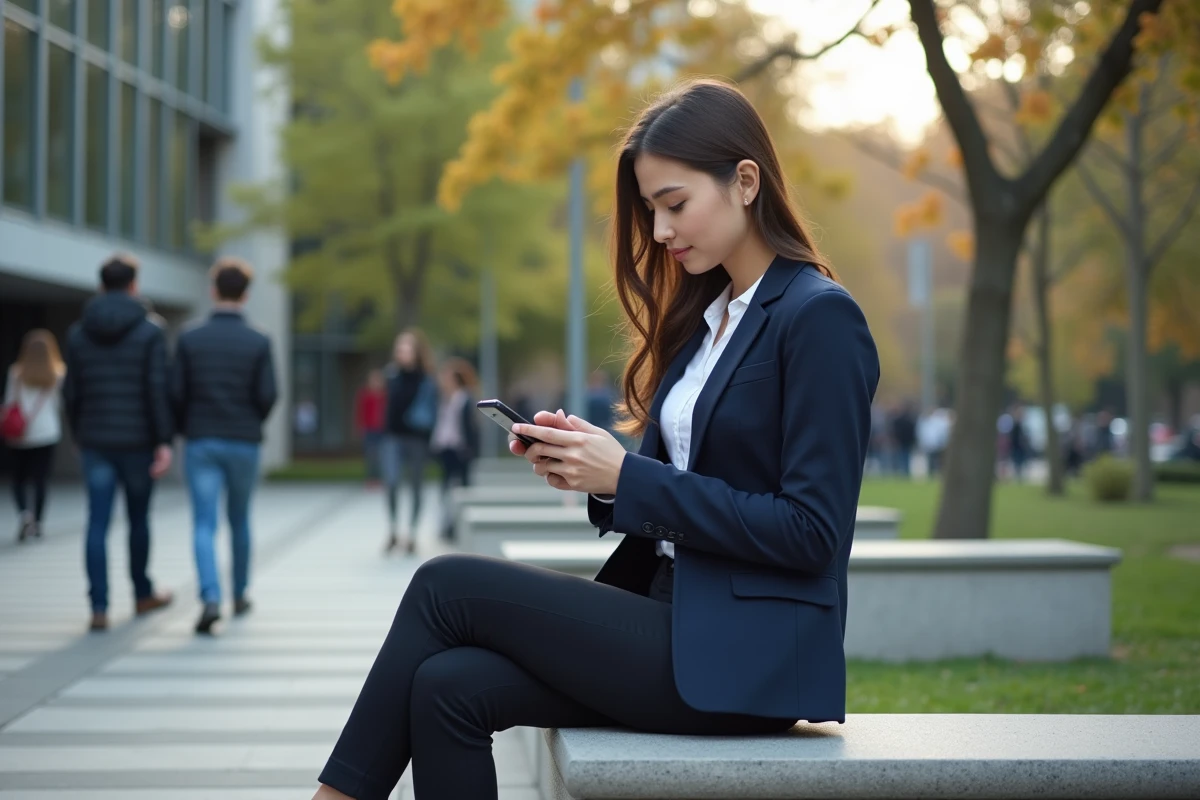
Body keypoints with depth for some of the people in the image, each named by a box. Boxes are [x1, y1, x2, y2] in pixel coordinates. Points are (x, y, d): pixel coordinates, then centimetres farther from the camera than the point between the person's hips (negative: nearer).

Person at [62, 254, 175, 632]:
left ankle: (99, 607, -5)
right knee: (138, 518, 13)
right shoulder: (150, 332, -7)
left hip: (95, 442, 2)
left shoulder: (78, 334, 3)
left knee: (98, 524, 1)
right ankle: (143, 594, 29)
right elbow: (158, 389, -13)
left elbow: (71, 392, 6)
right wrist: (164, 441, -12)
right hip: (137, 440, -2)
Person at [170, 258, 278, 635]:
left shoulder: (190, 340, -3)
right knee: (240, 521, 16)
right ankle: (240, 595, 28)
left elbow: (176, 392, -5)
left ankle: (210, 599, -19)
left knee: (204, 523, -2)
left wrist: (186, 428, 13)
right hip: (244, 444, 0)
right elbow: (268, 395, -8)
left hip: (200, 443, 0)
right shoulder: (258, 343, -6)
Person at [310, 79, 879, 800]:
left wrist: (628, 477, -17)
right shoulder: (702, 317, 15)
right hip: (677, 621, 7)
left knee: (448, 585, -12)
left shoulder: (820, 317, -10)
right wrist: (593, 465, -4)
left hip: (749, 655, -7)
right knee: (449, 686, -14)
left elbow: (812, 531, -16)